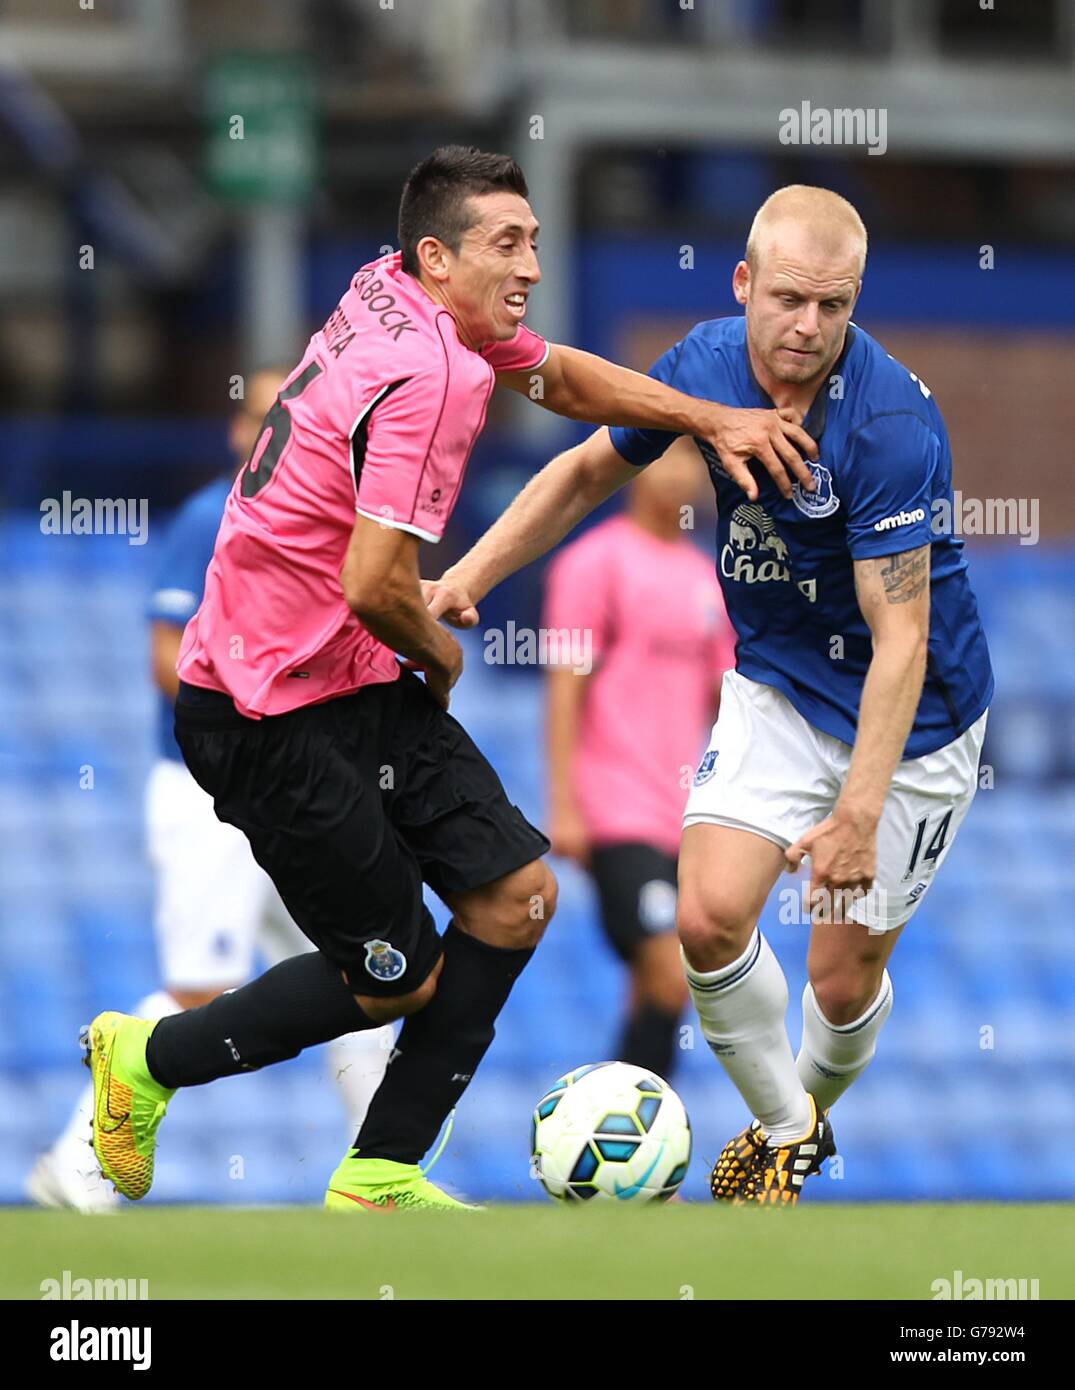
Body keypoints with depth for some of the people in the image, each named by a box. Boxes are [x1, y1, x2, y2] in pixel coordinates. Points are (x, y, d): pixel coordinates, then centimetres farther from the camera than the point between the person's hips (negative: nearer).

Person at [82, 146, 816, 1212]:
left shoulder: (393, 292, 6)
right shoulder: (433, 376, -24)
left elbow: (561, 376, 25)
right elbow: (376, 587, -29)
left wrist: (712, 420, 14)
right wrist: (442, 656, -7)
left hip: (359, 684, 10)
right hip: (270, 714, -10)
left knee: (517, 894, 4)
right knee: (400, 980, 0)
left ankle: (376, 1180, 11)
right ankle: (147, 1061, 20)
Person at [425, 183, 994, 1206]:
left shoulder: (890, 423, -30)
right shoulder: (707, 364, -12)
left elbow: (900, 638, -31)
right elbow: (587, 469, 7)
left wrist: (859, 813, -38)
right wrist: (469, 577, -2)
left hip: (906, 716, -4)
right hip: (776, 685, 4)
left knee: (844, 979, 2)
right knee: (708, 916, -14)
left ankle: (812, 1107, 37)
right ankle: (783, 1128, 11)